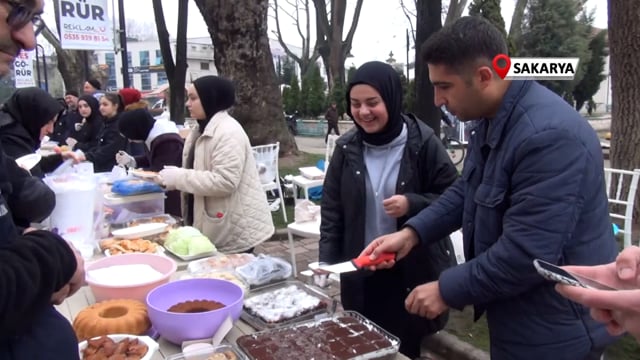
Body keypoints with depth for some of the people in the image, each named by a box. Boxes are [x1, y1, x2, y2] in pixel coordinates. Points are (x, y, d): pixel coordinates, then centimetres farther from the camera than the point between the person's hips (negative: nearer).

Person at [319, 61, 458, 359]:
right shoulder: (346, 147, -1)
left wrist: (412, 204, -23)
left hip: (415, 272, -2)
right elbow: (331, 210, 4)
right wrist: (327, 263, -3)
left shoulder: (423, 142, -11)